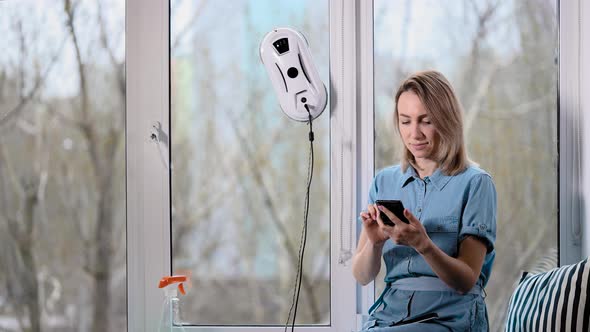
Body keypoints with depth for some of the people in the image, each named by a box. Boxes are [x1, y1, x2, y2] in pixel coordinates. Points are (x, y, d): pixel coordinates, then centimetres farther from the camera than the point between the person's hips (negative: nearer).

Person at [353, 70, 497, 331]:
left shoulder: (475, 183, -1)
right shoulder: (384, 181, 12)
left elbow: (466, 281, -6)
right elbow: (362, 276, 8)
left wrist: (422, 244, -23)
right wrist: (375, 242, -13)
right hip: (390, 308, 4)